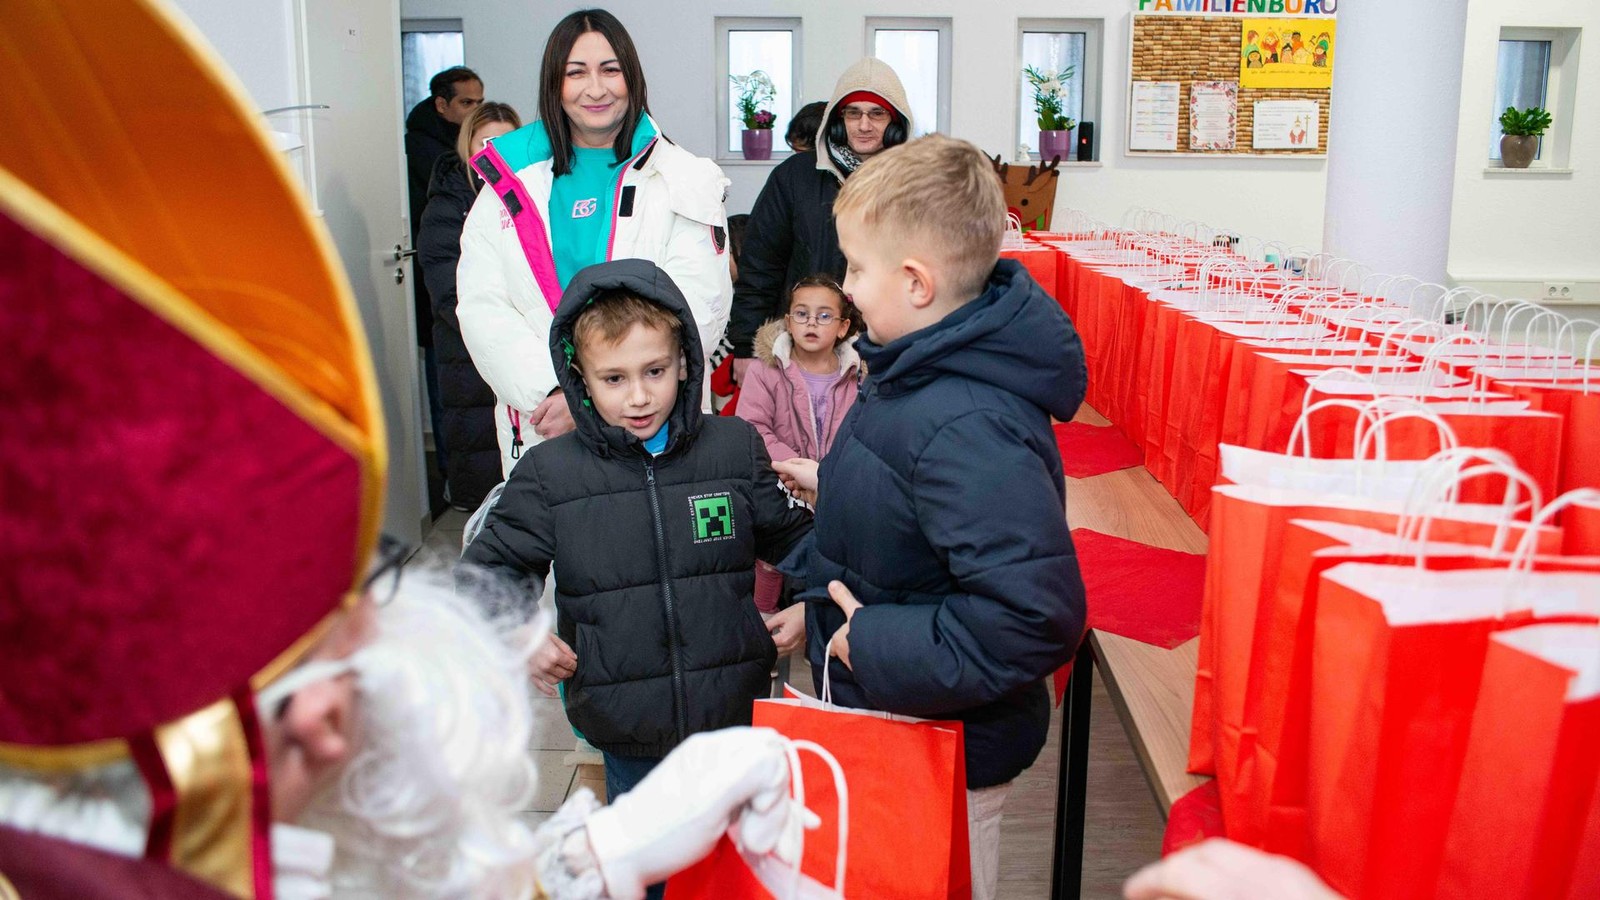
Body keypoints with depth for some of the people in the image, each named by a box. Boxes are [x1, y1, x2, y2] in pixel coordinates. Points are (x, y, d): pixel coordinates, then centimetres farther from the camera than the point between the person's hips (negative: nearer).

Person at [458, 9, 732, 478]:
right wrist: (549, 392, -16)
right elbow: (482, 307, 0)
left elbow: (700, 305, -9)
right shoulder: (512, 182, 8)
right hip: (539, 429, 2)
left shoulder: (683, 180, 3)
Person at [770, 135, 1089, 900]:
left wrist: (875, 645, -28)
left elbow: (1033, 619, -37)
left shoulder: (969, 431, -34)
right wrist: (835, 487, 11)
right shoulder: (922, 372, -2)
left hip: (946, 759, -9)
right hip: (894, 722, 9)